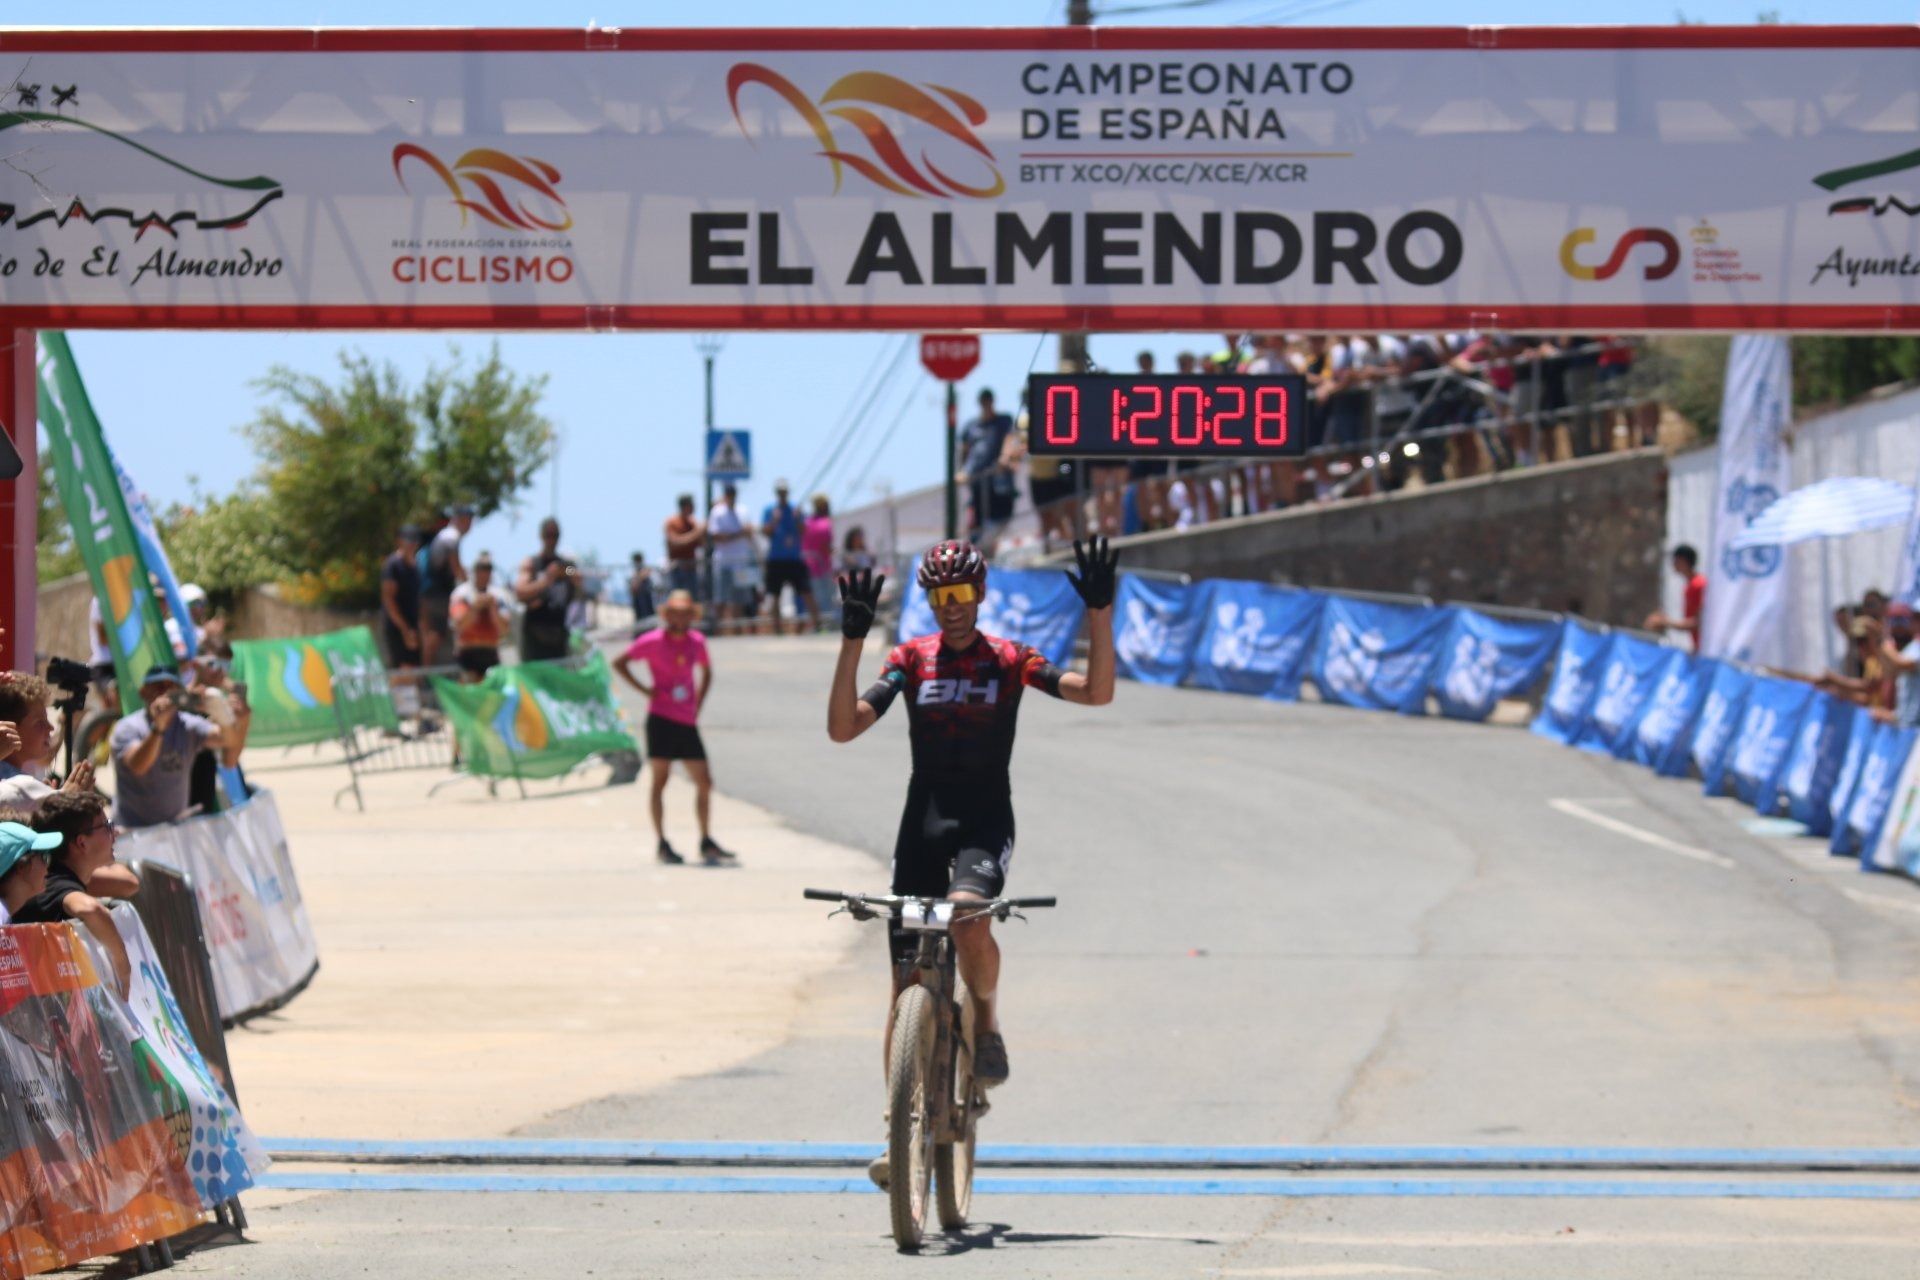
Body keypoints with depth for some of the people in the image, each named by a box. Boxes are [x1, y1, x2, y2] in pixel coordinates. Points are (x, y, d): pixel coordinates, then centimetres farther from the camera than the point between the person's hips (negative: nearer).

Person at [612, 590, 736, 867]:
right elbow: (619, 663, -3)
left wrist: (698, 704, 13)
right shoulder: (653, 641, -5)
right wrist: (644, 690, -10)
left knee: (704, 782, 4)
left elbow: (706, 672, 25)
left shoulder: (696, 641, 9)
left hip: (687, 721, 5)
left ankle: (706, 842, 13)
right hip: (661, 718, -5)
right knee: (660, 779, -3)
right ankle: (661, 844, 3)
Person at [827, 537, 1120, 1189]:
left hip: (985, 822, -2)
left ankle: (987, 1022, -4)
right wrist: (852, 640, -16)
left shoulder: (1009, 660, 1)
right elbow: (842, 727, -7)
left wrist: (1099, 612, -18)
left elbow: (1096, 692, -9)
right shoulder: (912, 659, 3)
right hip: (922, 820, 2)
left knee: (969, 917, -35)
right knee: (907, 990, -1)